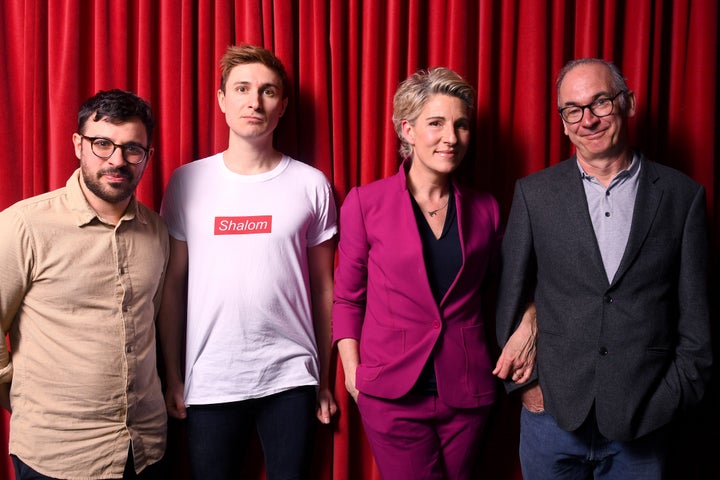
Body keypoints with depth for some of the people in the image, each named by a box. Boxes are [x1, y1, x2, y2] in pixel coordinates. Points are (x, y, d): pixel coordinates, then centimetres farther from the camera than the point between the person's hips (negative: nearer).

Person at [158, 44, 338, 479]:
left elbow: (323, 288, 4)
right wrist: (173, 377, 4)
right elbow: (173, 285, 5)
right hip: (209, 381, 1)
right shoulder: (188, 181, 1)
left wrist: (324, 381, 6)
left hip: (290, 378, 0)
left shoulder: (312, 184, 0)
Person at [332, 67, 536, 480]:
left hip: (467, 392, 3)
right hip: (393, 392, -3)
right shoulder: (366, 203, -4)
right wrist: (353, 374, -5)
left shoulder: (484, 209, 3)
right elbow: (348, 297, 1)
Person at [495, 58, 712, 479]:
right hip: (552, 411, 0)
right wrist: (523, 383, 1)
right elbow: (511, 298, 3)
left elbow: (695, 312, 3)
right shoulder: (534, 193, 0)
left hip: (644, 421, 0)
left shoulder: (682, 195, 0)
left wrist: (677, 393, 0)